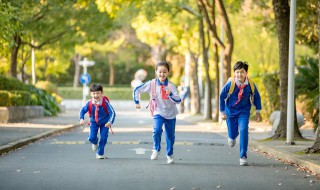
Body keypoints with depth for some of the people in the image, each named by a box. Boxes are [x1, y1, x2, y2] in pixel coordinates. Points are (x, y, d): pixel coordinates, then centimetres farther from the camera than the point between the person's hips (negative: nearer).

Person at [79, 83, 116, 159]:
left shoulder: (105, 102, -26)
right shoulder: (89, 103, -19)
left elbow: (112, 113, -26)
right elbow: (82, 110, -5)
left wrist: (110, 122, -40)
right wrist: (81, 119, -22)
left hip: (104, 123, -2)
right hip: (94, 122, 2)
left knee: (103, 138, -7)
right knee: (91, 138, -9)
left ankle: (100, 153, 16)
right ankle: (95, 143, 31)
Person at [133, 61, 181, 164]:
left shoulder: (171, 86, -11)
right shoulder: (152, 84, -10)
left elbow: (178, 100, -19)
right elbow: (136, 90, -2)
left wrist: (171, 94, -36)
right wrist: (137, 102, -1)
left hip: (170, 114, 1)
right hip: (158, 113, -1)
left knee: (170, 135, 10)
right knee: (157, 130, -25)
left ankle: (170, 155, 31)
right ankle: (156, 150, -3)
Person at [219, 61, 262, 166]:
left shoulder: (250, 85, -18)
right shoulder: (230, 84, -21)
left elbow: (256, 97, 1)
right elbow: (222, 97, -5)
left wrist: (258, 112, 3)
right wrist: (222, 112, -1)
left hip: (244, 111, 0)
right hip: (231, 110, 0)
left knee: (244, 131, -19)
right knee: (232, 133, 10)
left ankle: (243, 156, -12)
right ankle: (232, 137, 51)